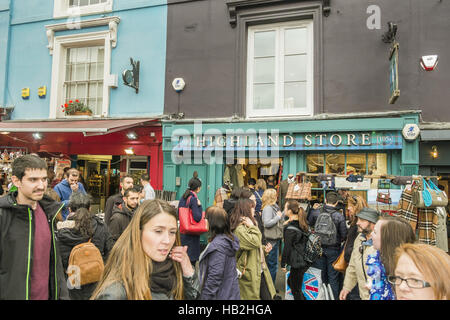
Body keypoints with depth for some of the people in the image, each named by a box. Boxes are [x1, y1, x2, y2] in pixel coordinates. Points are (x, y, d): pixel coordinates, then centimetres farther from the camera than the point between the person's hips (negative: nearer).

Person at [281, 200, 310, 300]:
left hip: (297, 262, -9)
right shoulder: (302, 224, 6)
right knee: (290, 282, 25)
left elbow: (287, 247, -17)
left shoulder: (290, 228, -19)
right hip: (305, 260, 9)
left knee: (296, 290, 5)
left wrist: (283, 264, -8)